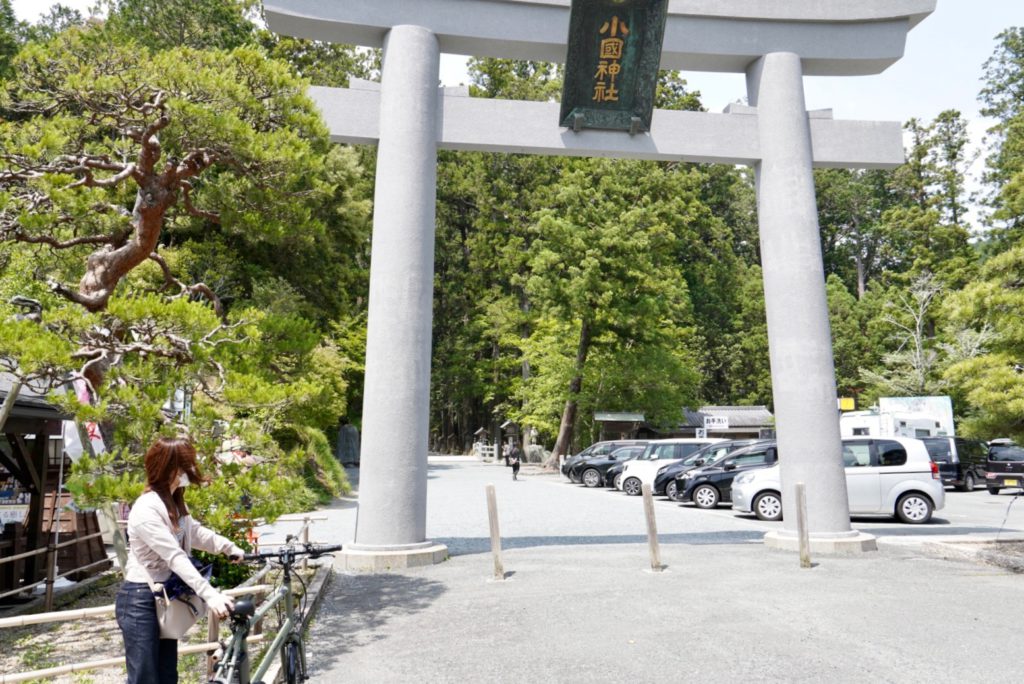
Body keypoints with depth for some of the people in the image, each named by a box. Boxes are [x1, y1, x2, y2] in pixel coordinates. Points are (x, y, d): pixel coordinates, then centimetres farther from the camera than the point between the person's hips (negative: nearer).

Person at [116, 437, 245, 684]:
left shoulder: (174, 502, 7)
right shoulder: (147, 509, -23)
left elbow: (195, 532, 21)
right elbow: (175, 557, -30)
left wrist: (230, 548, 13)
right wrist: (209, 594, -36)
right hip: (140, 601, -9)